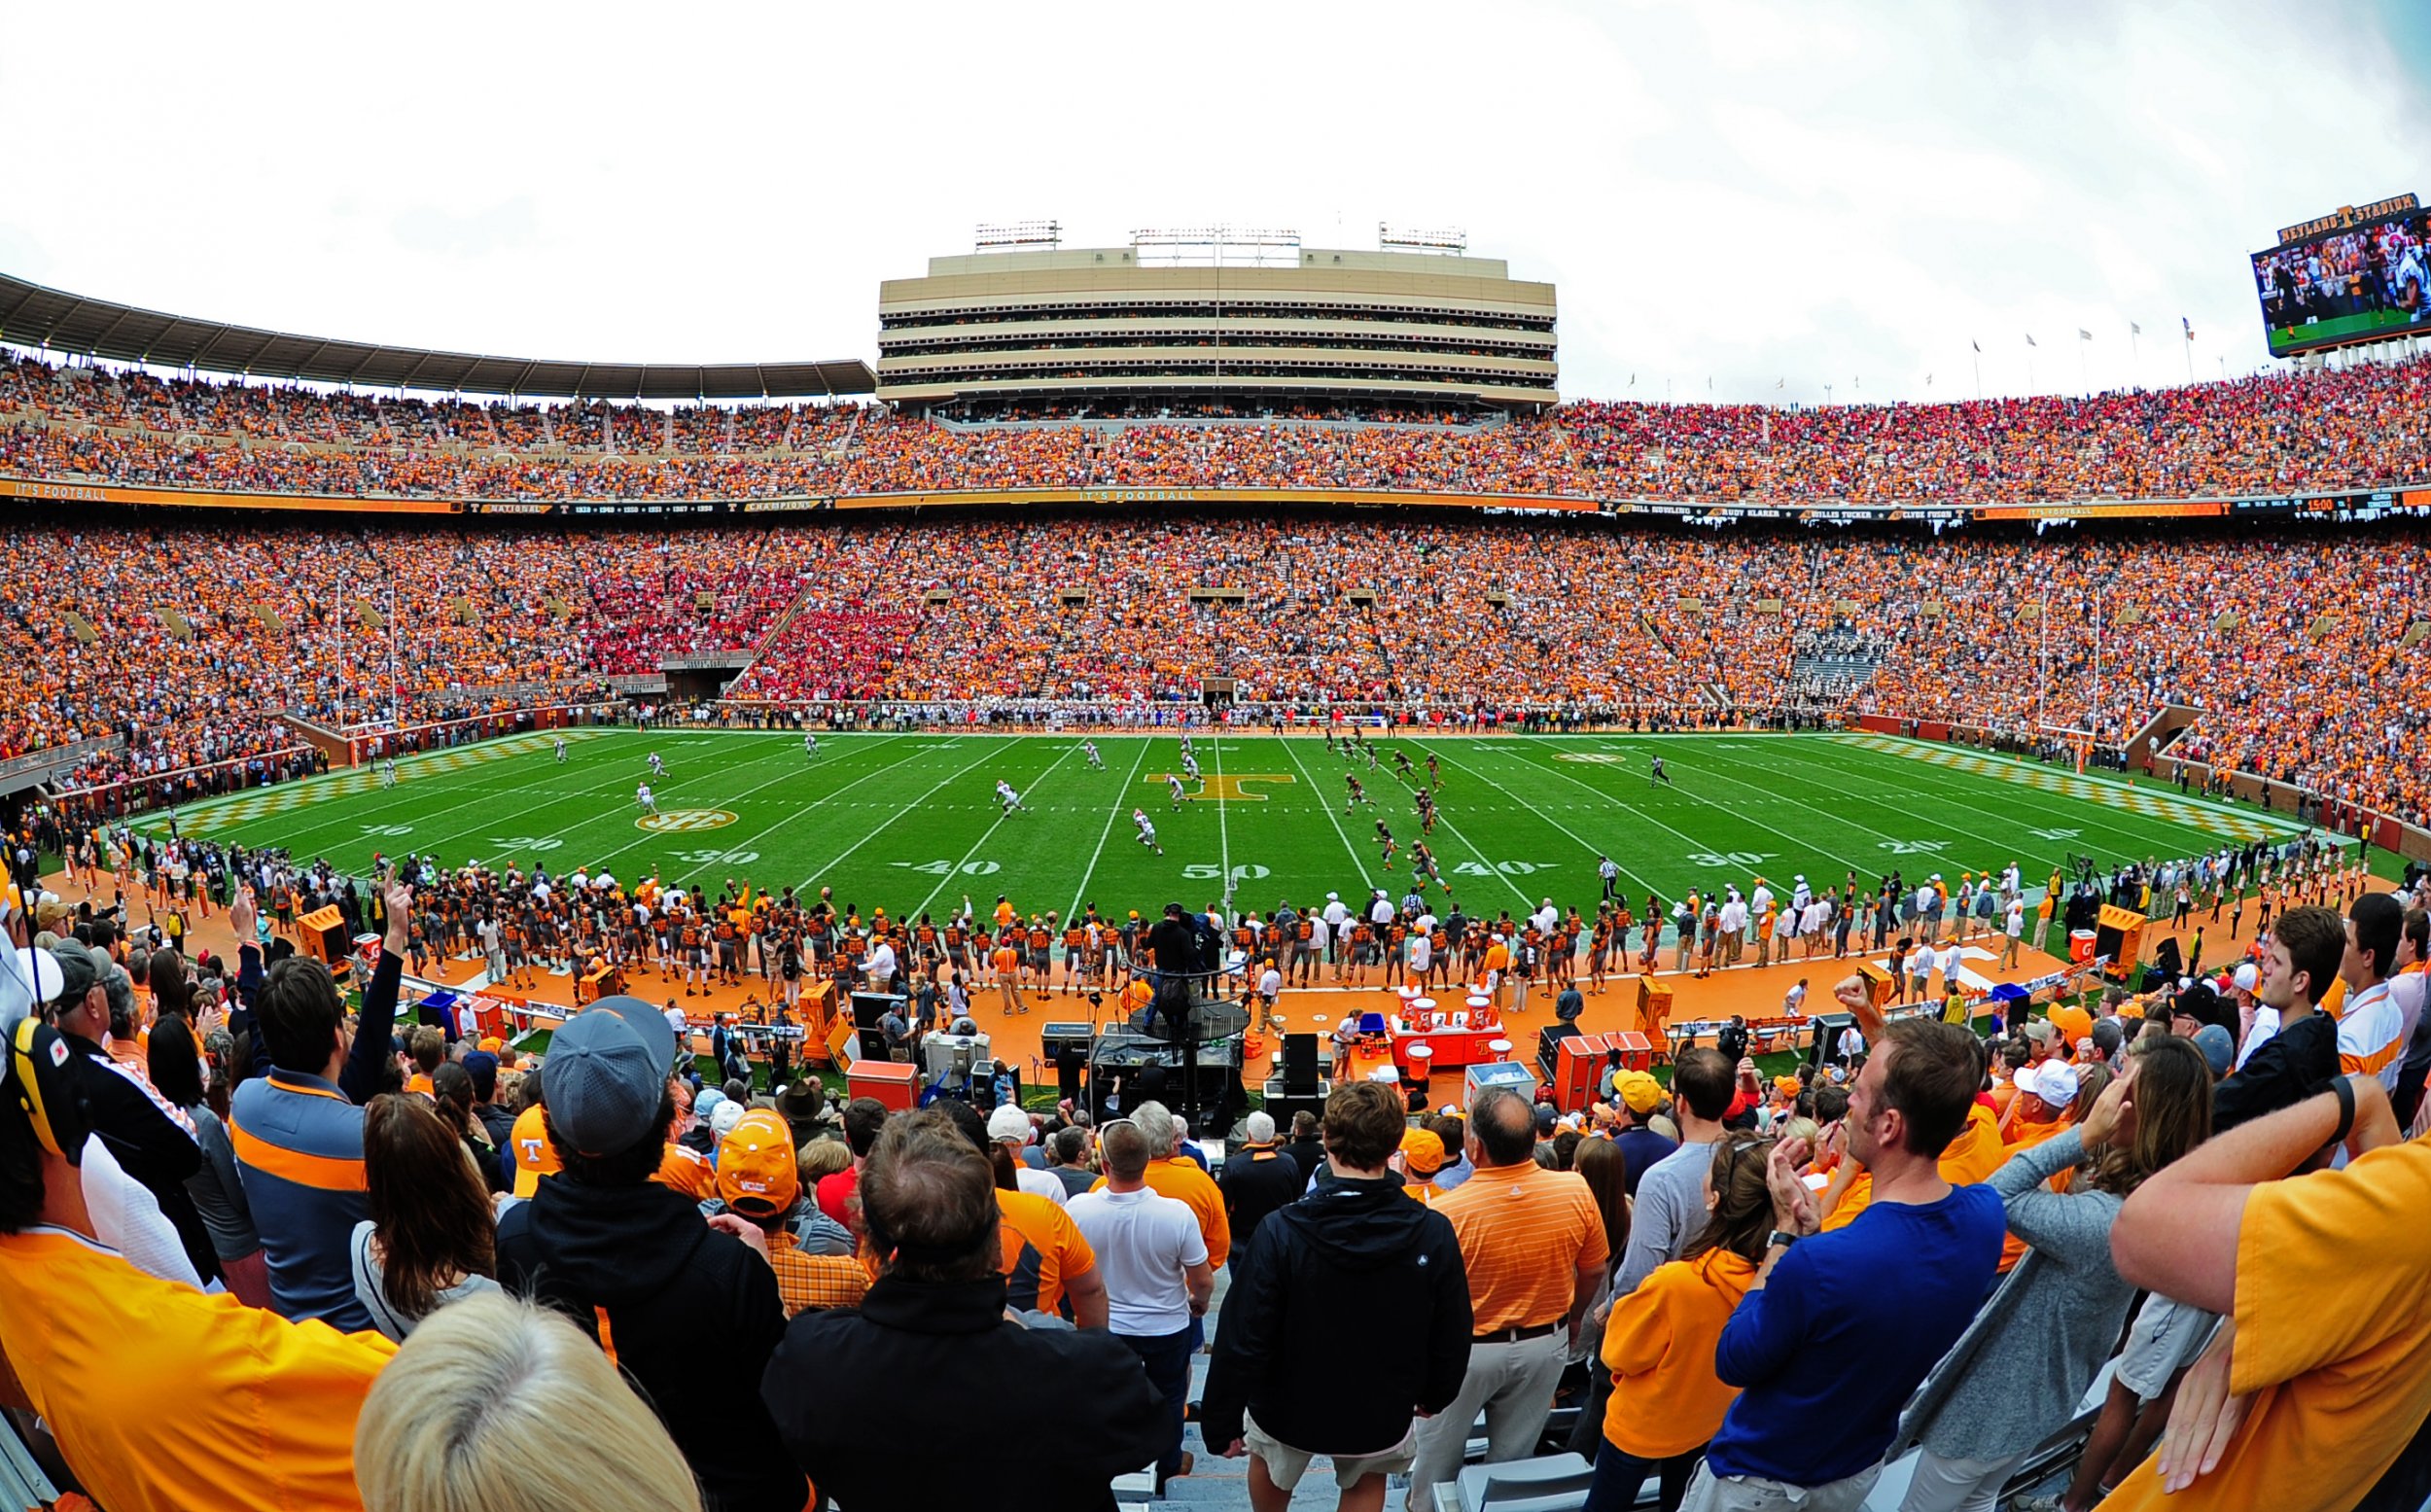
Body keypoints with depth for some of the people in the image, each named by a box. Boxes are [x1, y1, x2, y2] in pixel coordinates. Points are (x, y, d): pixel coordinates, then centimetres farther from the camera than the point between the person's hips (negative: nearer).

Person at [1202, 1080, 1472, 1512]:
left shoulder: (1280, 1232, -26)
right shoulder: (1434, 1234, -21)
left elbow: (1243, 1338, -21)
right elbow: (1452, 1339, -9)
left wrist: (1222, 1419, -7)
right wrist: (1434, 1395, 11)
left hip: (1288, 1406, -1)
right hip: (1381, 1413, 1)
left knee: (1269, 1462, 32)